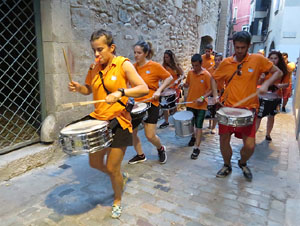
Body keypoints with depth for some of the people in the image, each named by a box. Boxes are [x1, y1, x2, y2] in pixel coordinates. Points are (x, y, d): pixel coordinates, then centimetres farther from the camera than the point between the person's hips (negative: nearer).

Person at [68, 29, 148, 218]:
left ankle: (118, 201, 33)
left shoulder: (123, 64, -11)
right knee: (95, 163, 16)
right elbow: (88, 89, 20)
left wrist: (120, 92, -34)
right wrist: (78, 88, -2)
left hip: (118, 122, -6)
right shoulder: (94, 68, 4)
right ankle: (121, 176, 47)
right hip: (98, 119, 6)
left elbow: (144, 89, -20)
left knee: (112, 168, 2)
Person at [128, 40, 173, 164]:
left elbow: (169, 77, -2)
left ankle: (161, 149, 30)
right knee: (131, 132, 7)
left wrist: (159, 90, -13)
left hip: (150, 104, -5)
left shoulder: (155, 66, -9)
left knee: (150, 136, -4)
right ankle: (140, 155, 30)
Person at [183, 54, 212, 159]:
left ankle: (197, 148, 3)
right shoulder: (190, 73, 2)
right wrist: (183, 84, -6)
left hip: (201, 105, -4)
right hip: (190, 103, 5)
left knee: (199, 126, -1)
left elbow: (211, 90, -10)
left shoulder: (206, 74, -12)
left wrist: (202, 97, -23)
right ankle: (193, 136, 44)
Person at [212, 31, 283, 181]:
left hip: (248, 109, -1)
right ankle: (227, 166, 33)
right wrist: (215, 95, 0)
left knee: (250, 146, -5)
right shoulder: (225, 63, 2)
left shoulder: (258, 59, -2)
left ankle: (243, 163, 30)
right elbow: (215, 79, 15)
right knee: (224, 141, 4)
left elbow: (278, 72, 6)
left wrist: (265, 84, -12)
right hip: (228, 107, 2)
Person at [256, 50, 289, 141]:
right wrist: (261, 78, -20)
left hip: (275, 97, 2)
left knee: (271, 116, 15)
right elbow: (258, 83, 1)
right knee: (258, 116, -8)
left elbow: (287, 84, 0)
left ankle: (268, 135, 32)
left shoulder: (283, 71, -1)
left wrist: (281, 85, -21)